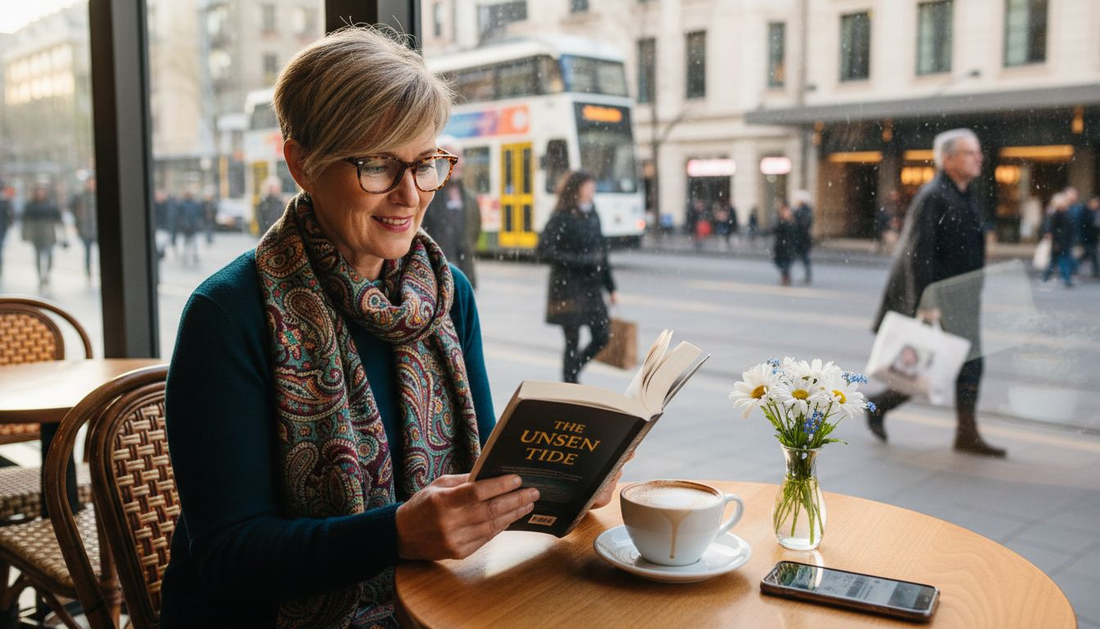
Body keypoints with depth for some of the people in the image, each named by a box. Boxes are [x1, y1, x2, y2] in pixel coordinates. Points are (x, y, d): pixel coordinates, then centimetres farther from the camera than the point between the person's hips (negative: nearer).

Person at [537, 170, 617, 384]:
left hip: (592, 286, 7)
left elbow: (602, 253, 16)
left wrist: (611, 288, 16)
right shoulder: (561, 218, -10)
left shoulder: (592, 216, 10)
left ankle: (572, 372, 28)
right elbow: (544, 252, -17)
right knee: (573, 341, -1)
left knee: (602, 337, 7)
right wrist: (581, 260, -19)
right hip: (568, 287, -7)